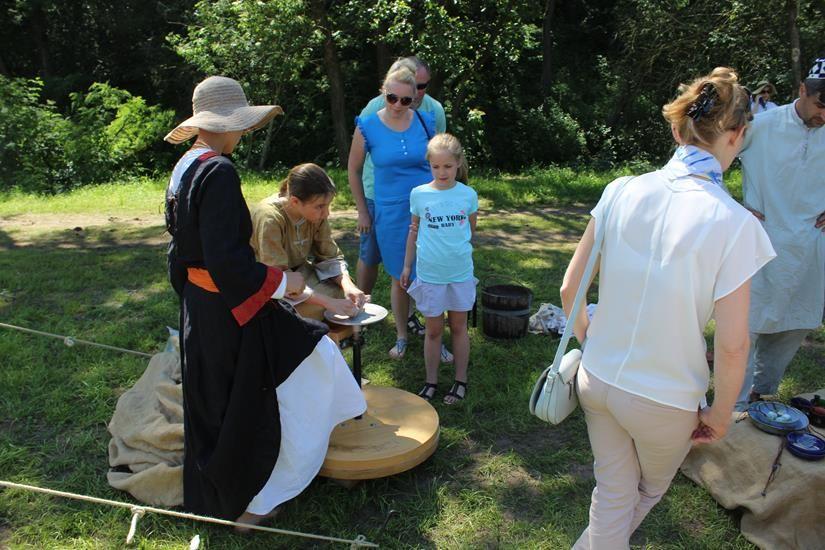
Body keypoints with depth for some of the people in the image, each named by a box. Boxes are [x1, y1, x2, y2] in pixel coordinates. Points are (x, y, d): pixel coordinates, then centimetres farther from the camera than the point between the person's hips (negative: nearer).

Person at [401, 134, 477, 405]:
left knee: (459, 327, 13)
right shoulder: (419, 194, -5)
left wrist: (457, 246, -2)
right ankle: (431, 381, 25)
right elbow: (414, 232, 7)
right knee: (433, 330, 10)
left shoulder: (468, 195, -5)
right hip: (429, 273, 0)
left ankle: (461, 380, 27)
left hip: (460, 272, 0)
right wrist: (407, 265, 10)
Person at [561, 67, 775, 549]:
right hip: (663, 400, -2)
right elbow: (732, 345, -18)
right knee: (650, 492, 30)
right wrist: (721, 413, -1)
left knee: (612, 495, 25)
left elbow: (571, 287, -4)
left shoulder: (623, 191, -10)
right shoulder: (734, 223, -20)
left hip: (596, 378, 3)